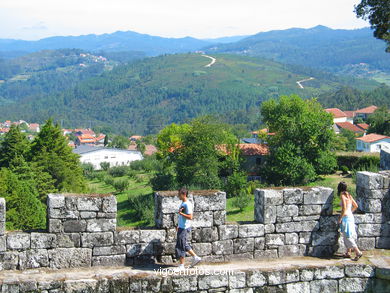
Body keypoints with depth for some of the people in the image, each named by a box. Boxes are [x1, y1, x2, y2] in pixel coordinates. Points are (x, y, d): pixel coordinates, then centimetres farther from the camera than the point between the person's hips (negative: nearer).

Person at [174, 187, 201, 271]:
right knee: (184, 245, 18)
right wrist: (178, 225, 23)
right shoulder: (182, 203, 12)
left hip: (184, 228, -10)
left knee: (180, 246, -3)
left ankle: (181, 266, 5)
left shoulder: (188, 204, -19)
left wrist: (181, 213, -23)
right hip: (181, 227, 10)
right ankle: (195, 257, 27)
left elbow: (190, 217, -25)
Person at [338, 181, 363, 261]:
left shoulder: (343, 195, -12)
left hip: (346, 218, -9)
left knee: (347, 236, -6)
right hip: (351, 216, 9)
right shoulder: (349, 195, 11)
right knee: (348, 236, 14)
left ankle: (358, 252, -12)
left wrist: (340, 218, -12)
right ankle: (348, 253, 18)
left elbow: (344, 208, -19)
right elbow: (356, 206, 19)